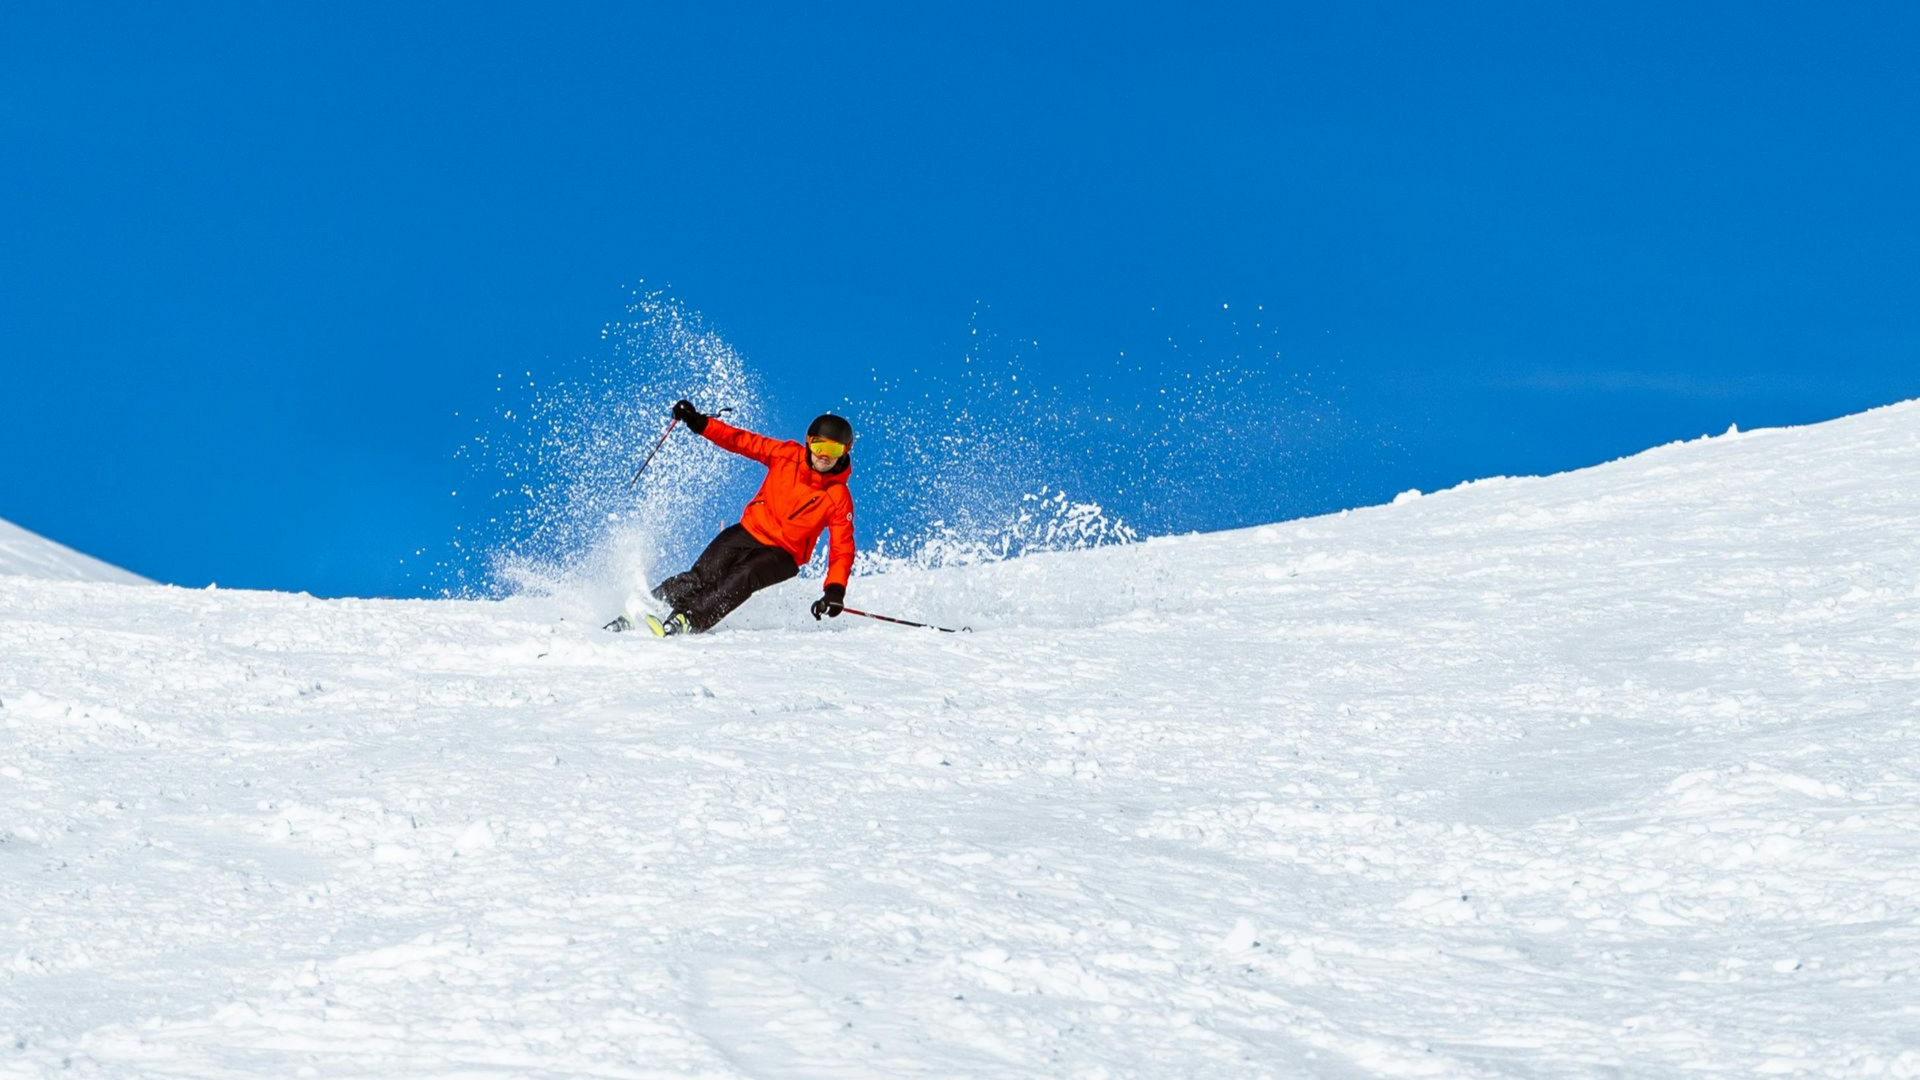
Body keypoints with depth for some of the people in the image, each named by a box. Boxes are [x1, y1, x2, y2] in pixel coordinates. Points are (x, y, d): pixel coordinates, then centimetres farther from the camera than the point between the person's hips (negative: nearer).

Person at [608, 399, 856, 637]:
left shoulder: (839, 498, -10)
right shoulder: (787, 455, -3)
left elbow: (842, 549, -11)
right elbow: (742, 441, 2)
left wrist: (835, 590, -25)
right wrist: (699, 423, -8)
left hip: (782, 555, -3)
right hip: (749, 531, 3)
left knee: (741, 580, -32)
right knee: (703, 577, -18)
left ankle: (687, 621, -43)